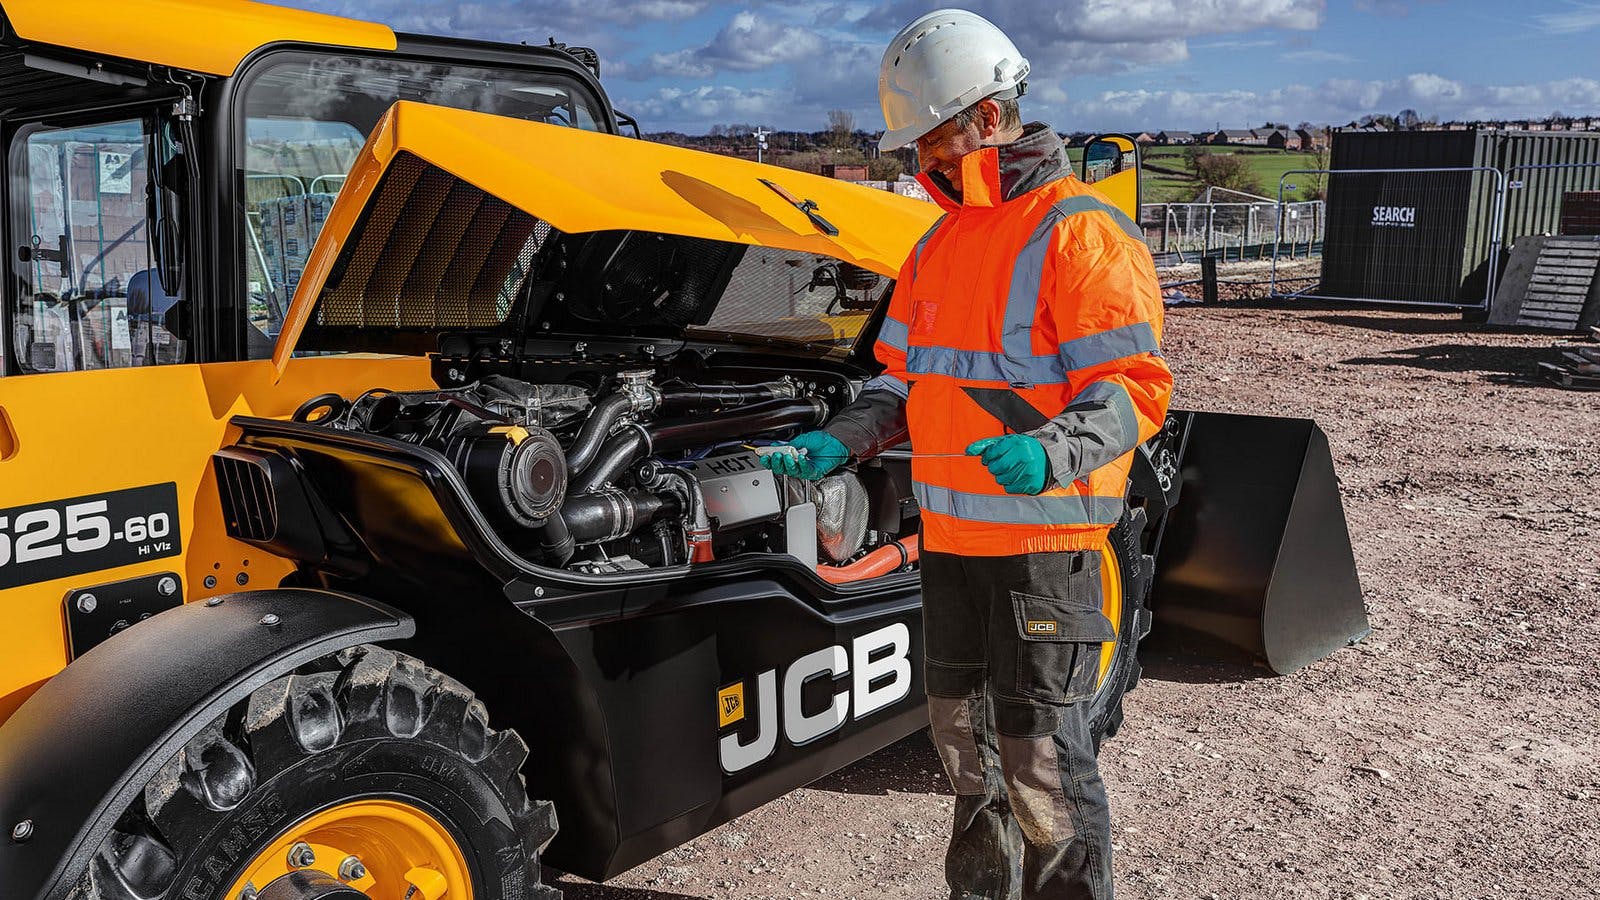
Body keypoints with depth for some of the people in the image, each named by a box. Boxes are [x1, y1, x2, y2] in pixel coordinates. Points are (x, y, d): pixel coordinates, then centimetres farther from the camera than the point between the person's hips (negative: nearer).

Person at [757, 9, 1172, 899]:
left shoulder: (1082, 233, -13)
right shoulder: (942, 244, 14)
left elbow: (1137, 386, -17)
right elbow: (910, 380, 18)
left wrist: (1047, 453, -34)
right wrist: (837, 444, 4)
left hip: (1045, 534, -8)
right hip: (952, 532, 9)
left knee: (1041, 751, -1)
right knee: (961, 725, 20)